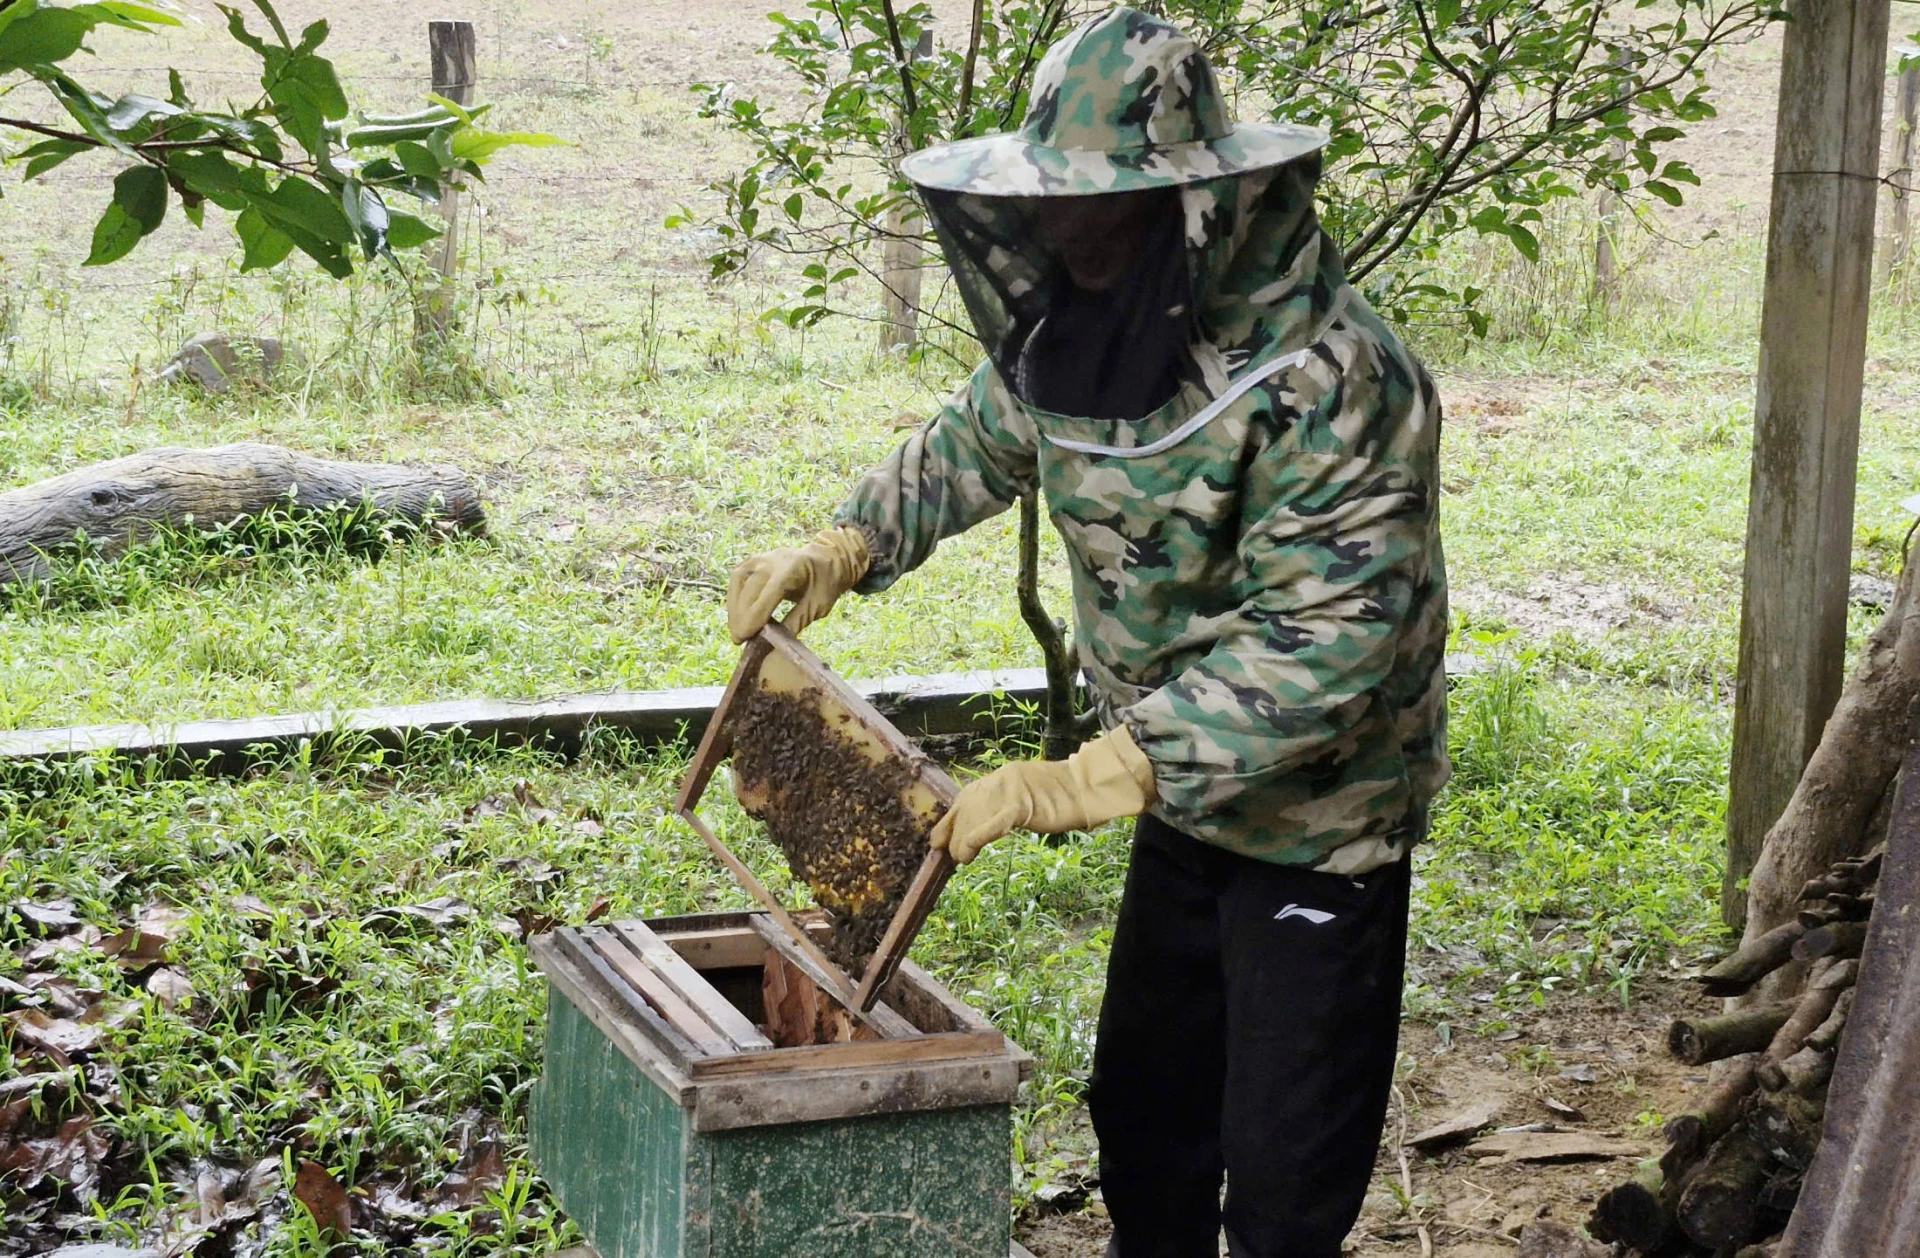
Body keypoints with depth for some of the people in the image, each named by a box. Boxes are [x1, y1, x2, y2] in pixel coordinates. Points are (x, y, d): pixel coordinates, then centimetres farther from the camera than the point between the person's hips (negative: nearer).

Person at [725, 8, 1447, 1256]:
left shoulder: (1331, 380, -30)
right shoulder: (1085, 324, -5)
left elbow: (1316, 650, -34)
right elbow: (981, 442, 15)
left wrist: (1084, 781, -37)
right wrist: (844, 548, 0)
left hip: (1319, 816, -7)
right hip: (1182, 790, 8)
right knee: (1143, 1108, 21)